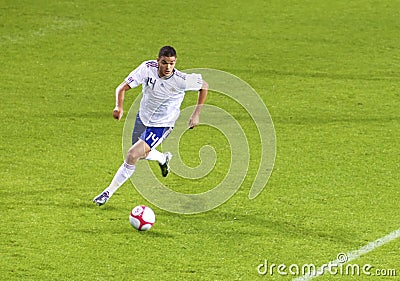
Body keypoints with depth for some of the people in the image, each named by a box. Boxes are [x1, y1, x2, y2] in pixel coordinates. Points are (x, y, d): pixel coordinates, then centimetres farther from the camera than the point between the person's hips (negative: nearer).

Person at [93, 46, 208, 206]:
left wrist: (196, 114, -10)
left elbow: (204, 86, -9)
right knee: (140, 154, 24)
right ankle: (163, 159, 58)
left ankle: (108, 193, -2)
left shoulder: (181, 80, -27)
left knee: (132, 156, -17)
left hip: (161, 125, -5)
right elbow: (122, 87, -21)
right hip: (143, 117, 5)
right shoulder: (147, 68, -23)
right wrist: (119, 107, -41)